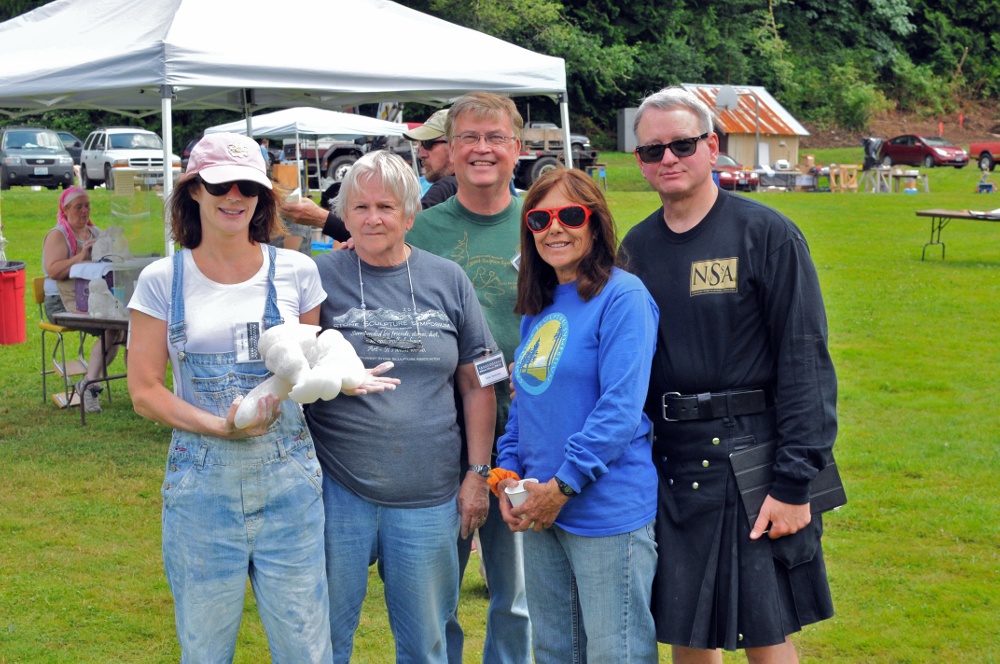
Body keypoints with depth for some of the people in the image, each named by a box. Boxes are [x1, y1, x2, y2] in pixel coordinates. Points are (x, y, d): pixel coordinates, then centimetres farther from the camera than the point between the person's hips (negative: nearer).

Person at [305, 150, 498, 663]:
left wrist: (477, 475, 5)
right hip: (338, 491, -1)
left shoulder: (447, 280, 5)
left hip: (428, 496, 2)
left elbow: (477, 386, 9)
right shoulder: (321, 278, -1)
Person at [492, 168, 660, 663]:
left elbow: (621, 407, -18)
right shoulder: (538, 306, 14)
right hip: (540, 511, 8)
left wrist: (564, 484, -17)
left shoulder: (622, 297, -11)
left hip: (607, 511, -8)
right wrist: (507, 473, 4)